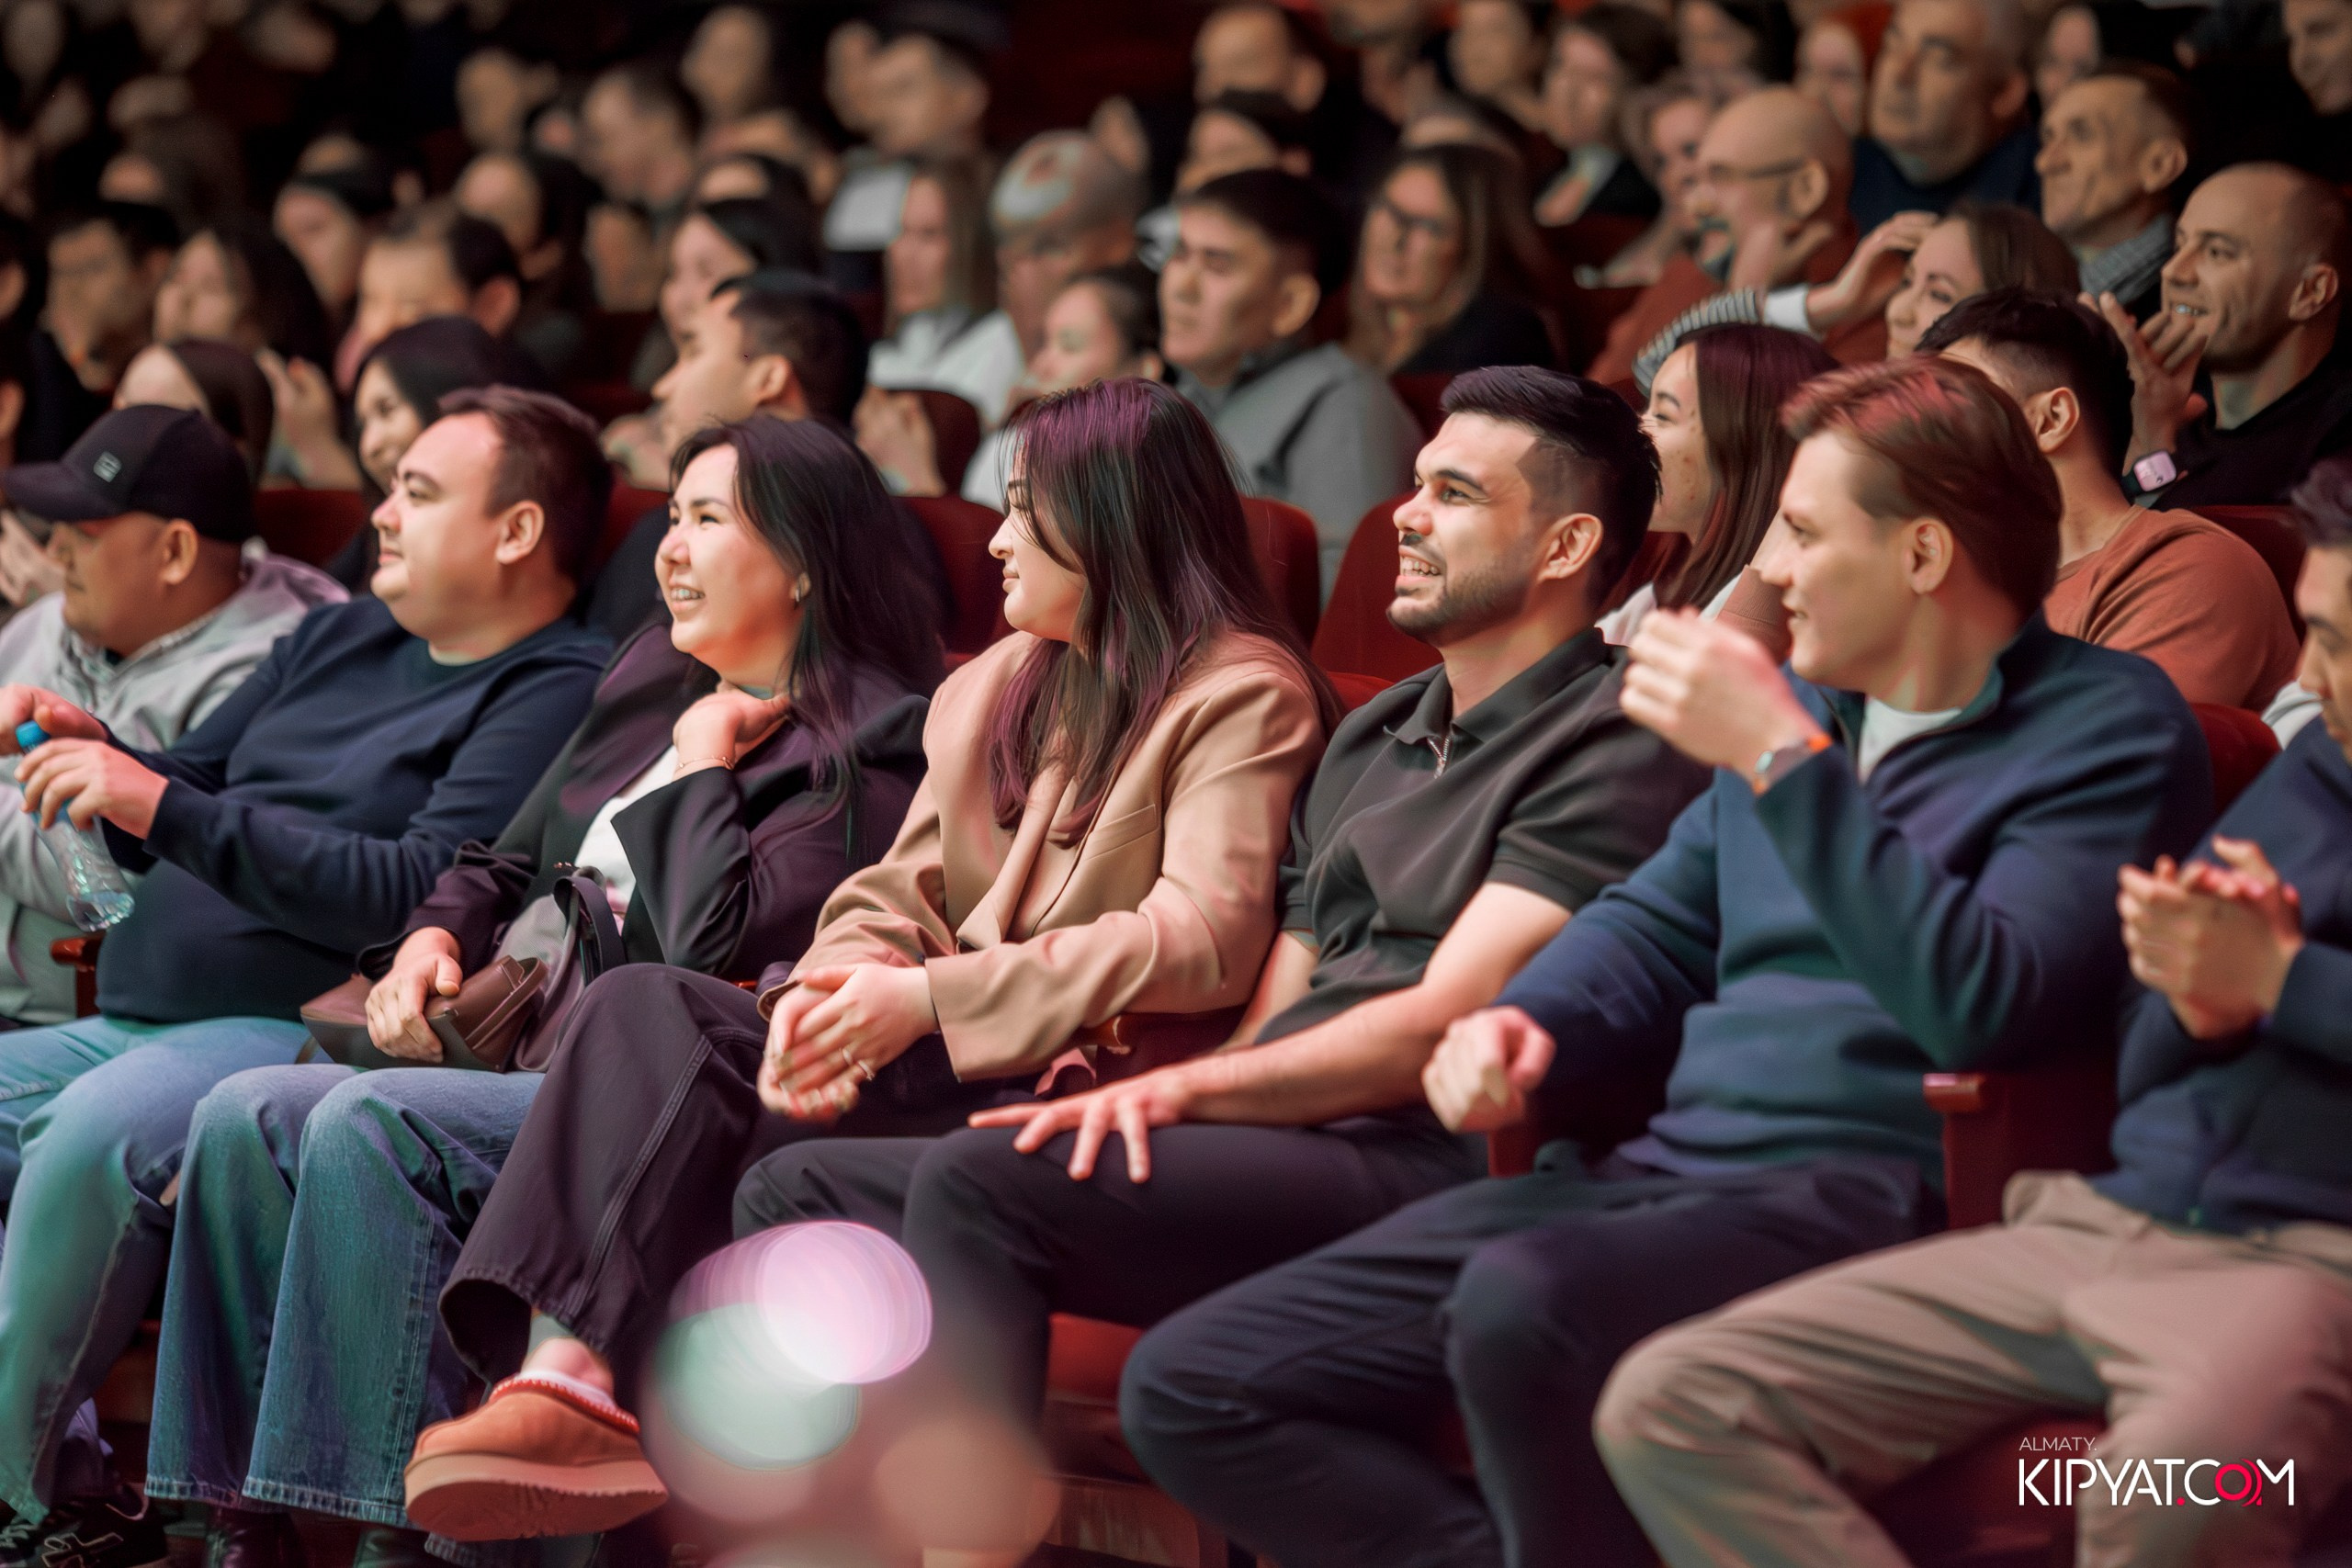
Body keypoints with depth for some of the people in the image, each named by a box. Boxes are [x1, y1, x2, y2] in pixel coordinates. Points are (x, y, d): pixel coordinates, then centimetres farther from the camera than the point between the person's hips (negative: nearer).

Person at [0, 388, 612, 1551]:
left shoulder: (556, 693, -6)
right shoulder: (338, 640, 22)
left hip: (296, 1030, -10)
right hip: (126, 1026, 10)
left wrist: (163, 805, -21)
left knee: (93, 1132, -34)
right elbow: (172, 830, 27)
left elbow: (423, 892, -20)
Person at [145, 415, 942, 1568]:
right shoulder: (652, 675, 21)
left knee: (367, 1126, -29)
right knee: (244, 1116, -13)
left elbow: (719, 944, -21)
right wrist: (436, 937, 7)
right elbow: (512, 858, 29)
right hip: (522, 1053, 9)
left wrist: (701, 759, -6)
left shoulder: (865, 746, -7)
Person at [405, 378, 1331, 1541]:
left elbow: (1202, 943, -15)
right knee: (643, 1005, -20)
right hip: (937, 1061, 7)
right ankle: (561, 1375, -38)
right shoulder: (990, 690, 24)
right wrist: (828, 990, -11)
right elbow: (898, 893, 15)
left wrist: (926, 997, -19)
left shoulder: (1242, 696, -2)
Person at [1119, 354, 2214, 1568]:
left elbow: (1983, 1004, -18)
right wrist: (1527, 1025, 8)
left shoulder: (2112, 727, -3)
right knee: (1186, 1388, -6)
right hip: (1660, 1168, 8)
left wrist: (1781, 761, -15)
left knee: (1520, 1305, -39)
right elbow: (1659, 923, 30)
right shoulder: (1811, 700, 22)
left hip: (1867, 1186, -8)